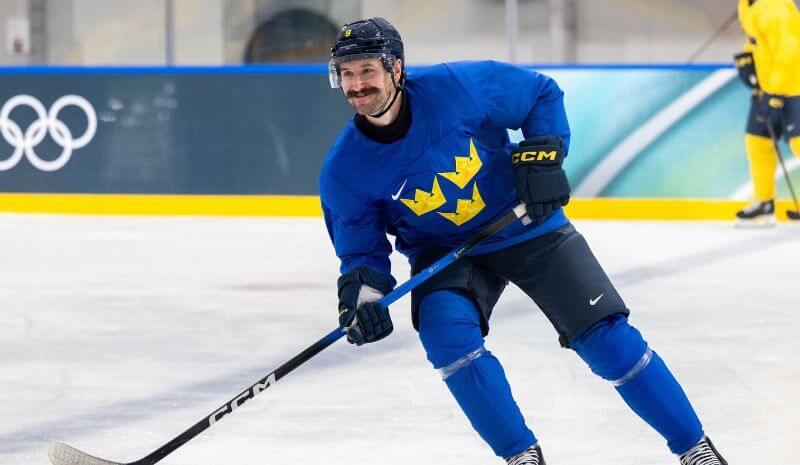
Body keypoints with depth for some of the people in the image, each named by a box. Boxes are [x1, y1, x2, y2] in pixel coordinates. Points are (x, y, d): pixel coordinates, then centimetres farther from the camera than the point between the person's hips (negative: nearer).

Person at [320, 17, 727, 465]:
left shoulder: (456, 86, -22)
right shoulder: (344, 171, -16)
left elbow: (542, 93, -6)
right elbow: (360, 248, -5)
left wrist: (545, 151, -17)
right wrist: (362, 290, -25)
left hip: (528, 225, -1)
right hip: (445, 253, 1)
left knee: (609, 339, -8)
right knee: (447, 333, -28)